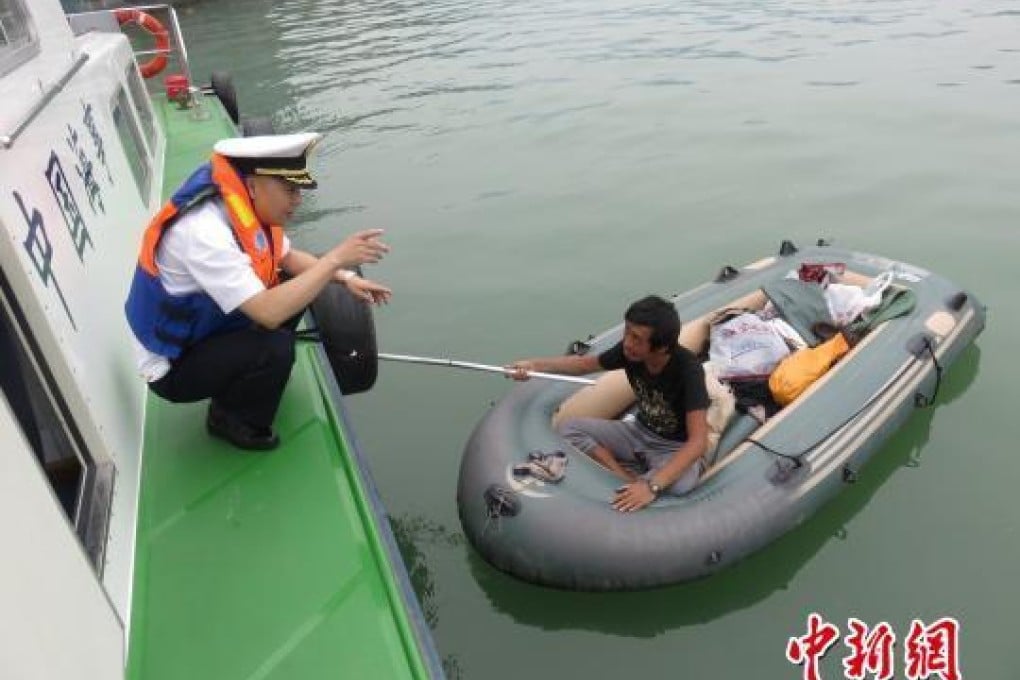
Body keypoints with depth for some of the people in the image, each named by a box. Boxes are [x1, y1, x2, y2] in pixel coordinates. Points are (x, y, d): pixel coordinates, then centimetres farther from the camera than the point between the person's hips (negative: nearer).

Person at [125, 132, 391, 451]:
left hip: (209, 330, 8)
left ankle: (242, 378, 14)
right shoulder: (204, 231, -34)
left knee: (293, 286, 3)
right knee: (276, 347, -29)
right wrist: (335, 258, -32)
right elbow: (269, 313, -39)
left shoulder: (246, 206, -8)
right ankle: (230, 419, 1)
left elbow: (288, 258, 8)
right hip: (172, 366, -8)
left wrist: (345, 277, -7)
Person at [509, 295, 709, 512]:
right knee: (568, 428, -10)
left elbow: (698, 442, -37)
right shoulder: (629, 350, -15)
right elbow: (586, 363, 5)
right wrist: (535, 365, -8)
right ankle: (629, 479, -19)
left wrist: (652, 486, -48)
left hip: (676, 447, -5)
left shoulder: (688, 368, -31)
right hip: (640, 432, 6)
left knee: (682, 483, -40)